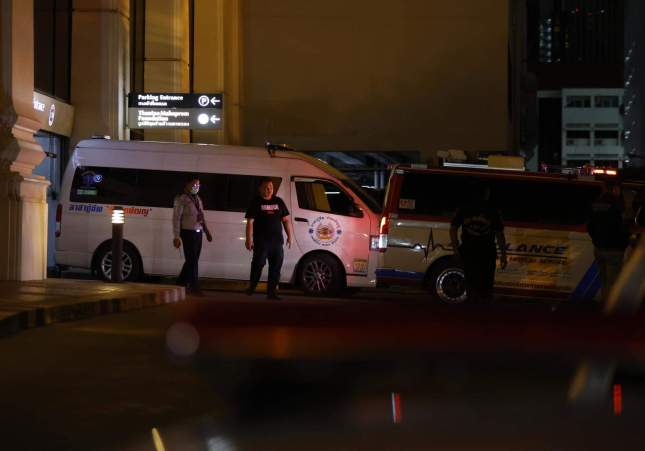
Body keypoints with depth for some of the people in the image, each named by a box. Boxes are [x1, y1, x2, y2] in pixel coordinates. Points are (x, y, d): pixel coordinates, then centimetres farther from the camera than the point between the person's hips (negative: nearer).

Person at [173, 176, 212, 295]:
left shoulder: (198, 199, 17)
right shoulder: (181, 199, -7)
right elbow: (176, 218, -12)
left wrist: (207, 231, 18)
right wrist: (176, 236, -17)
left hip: (198, 233, 8)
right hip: (188, 233, -8)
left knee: (192, 260, 9)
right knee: (192, 260, -7)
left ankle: (181, 283, 20)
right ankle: (194, 287, -3)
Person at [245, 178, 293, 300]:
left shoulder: (279, 202, 14)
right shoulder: (256, 202, 1)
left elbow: (286, 220, 17)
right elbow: (250, 222, -5)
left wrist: (289, 236, 8)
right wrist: (249, 239, -14)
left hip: (277, 241, 5)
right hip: (261, 241, -5)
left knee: (276, 266, 3)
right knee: (258, 263, -8)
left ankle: (271, 292, 9)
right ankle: (251, 287, 11)